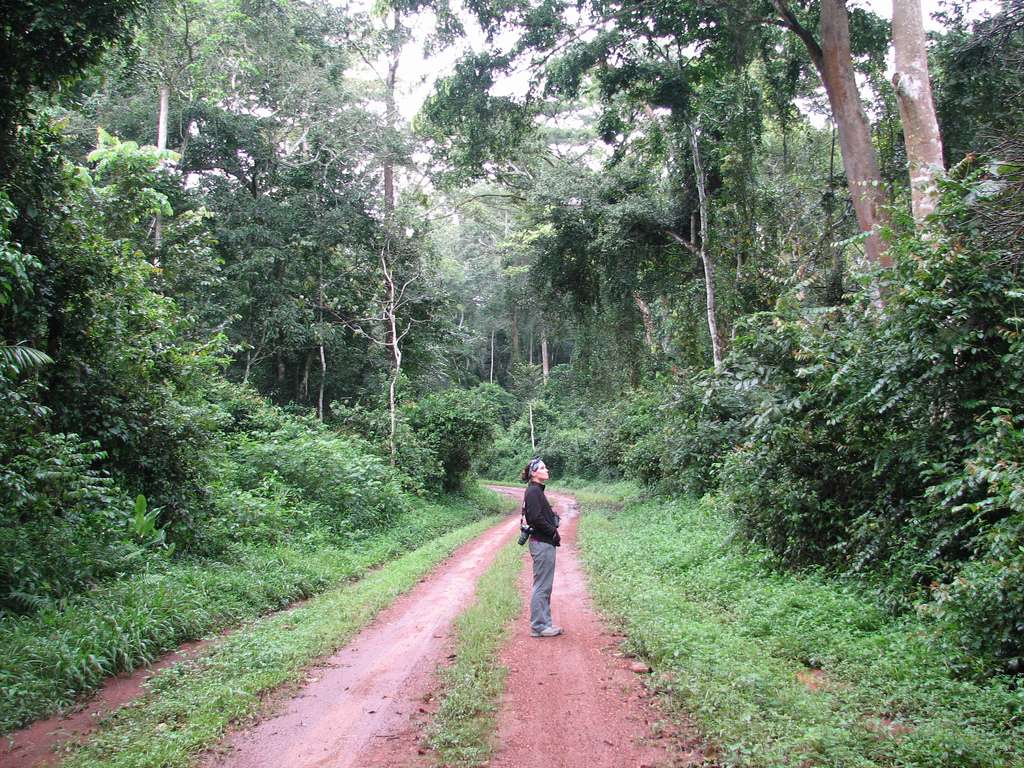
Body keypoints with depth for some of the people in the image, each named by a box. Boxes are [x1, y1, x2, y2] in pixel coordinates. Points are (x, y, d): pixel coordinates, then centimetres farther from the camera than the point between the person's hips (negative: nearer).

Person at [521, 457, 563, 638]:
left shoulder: (537, 491, 15)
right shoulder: (533, 491, -14)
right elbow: (536, 519, -22)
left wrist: (554, 532, 4)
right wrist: (554, 532, -12)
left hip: (545, 543, 10)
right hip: (542, 544, -10)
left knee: (545, 587, 14)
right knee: (541, 587, -3)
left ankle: (544, 623, 22)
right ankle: (538, 626, 5)